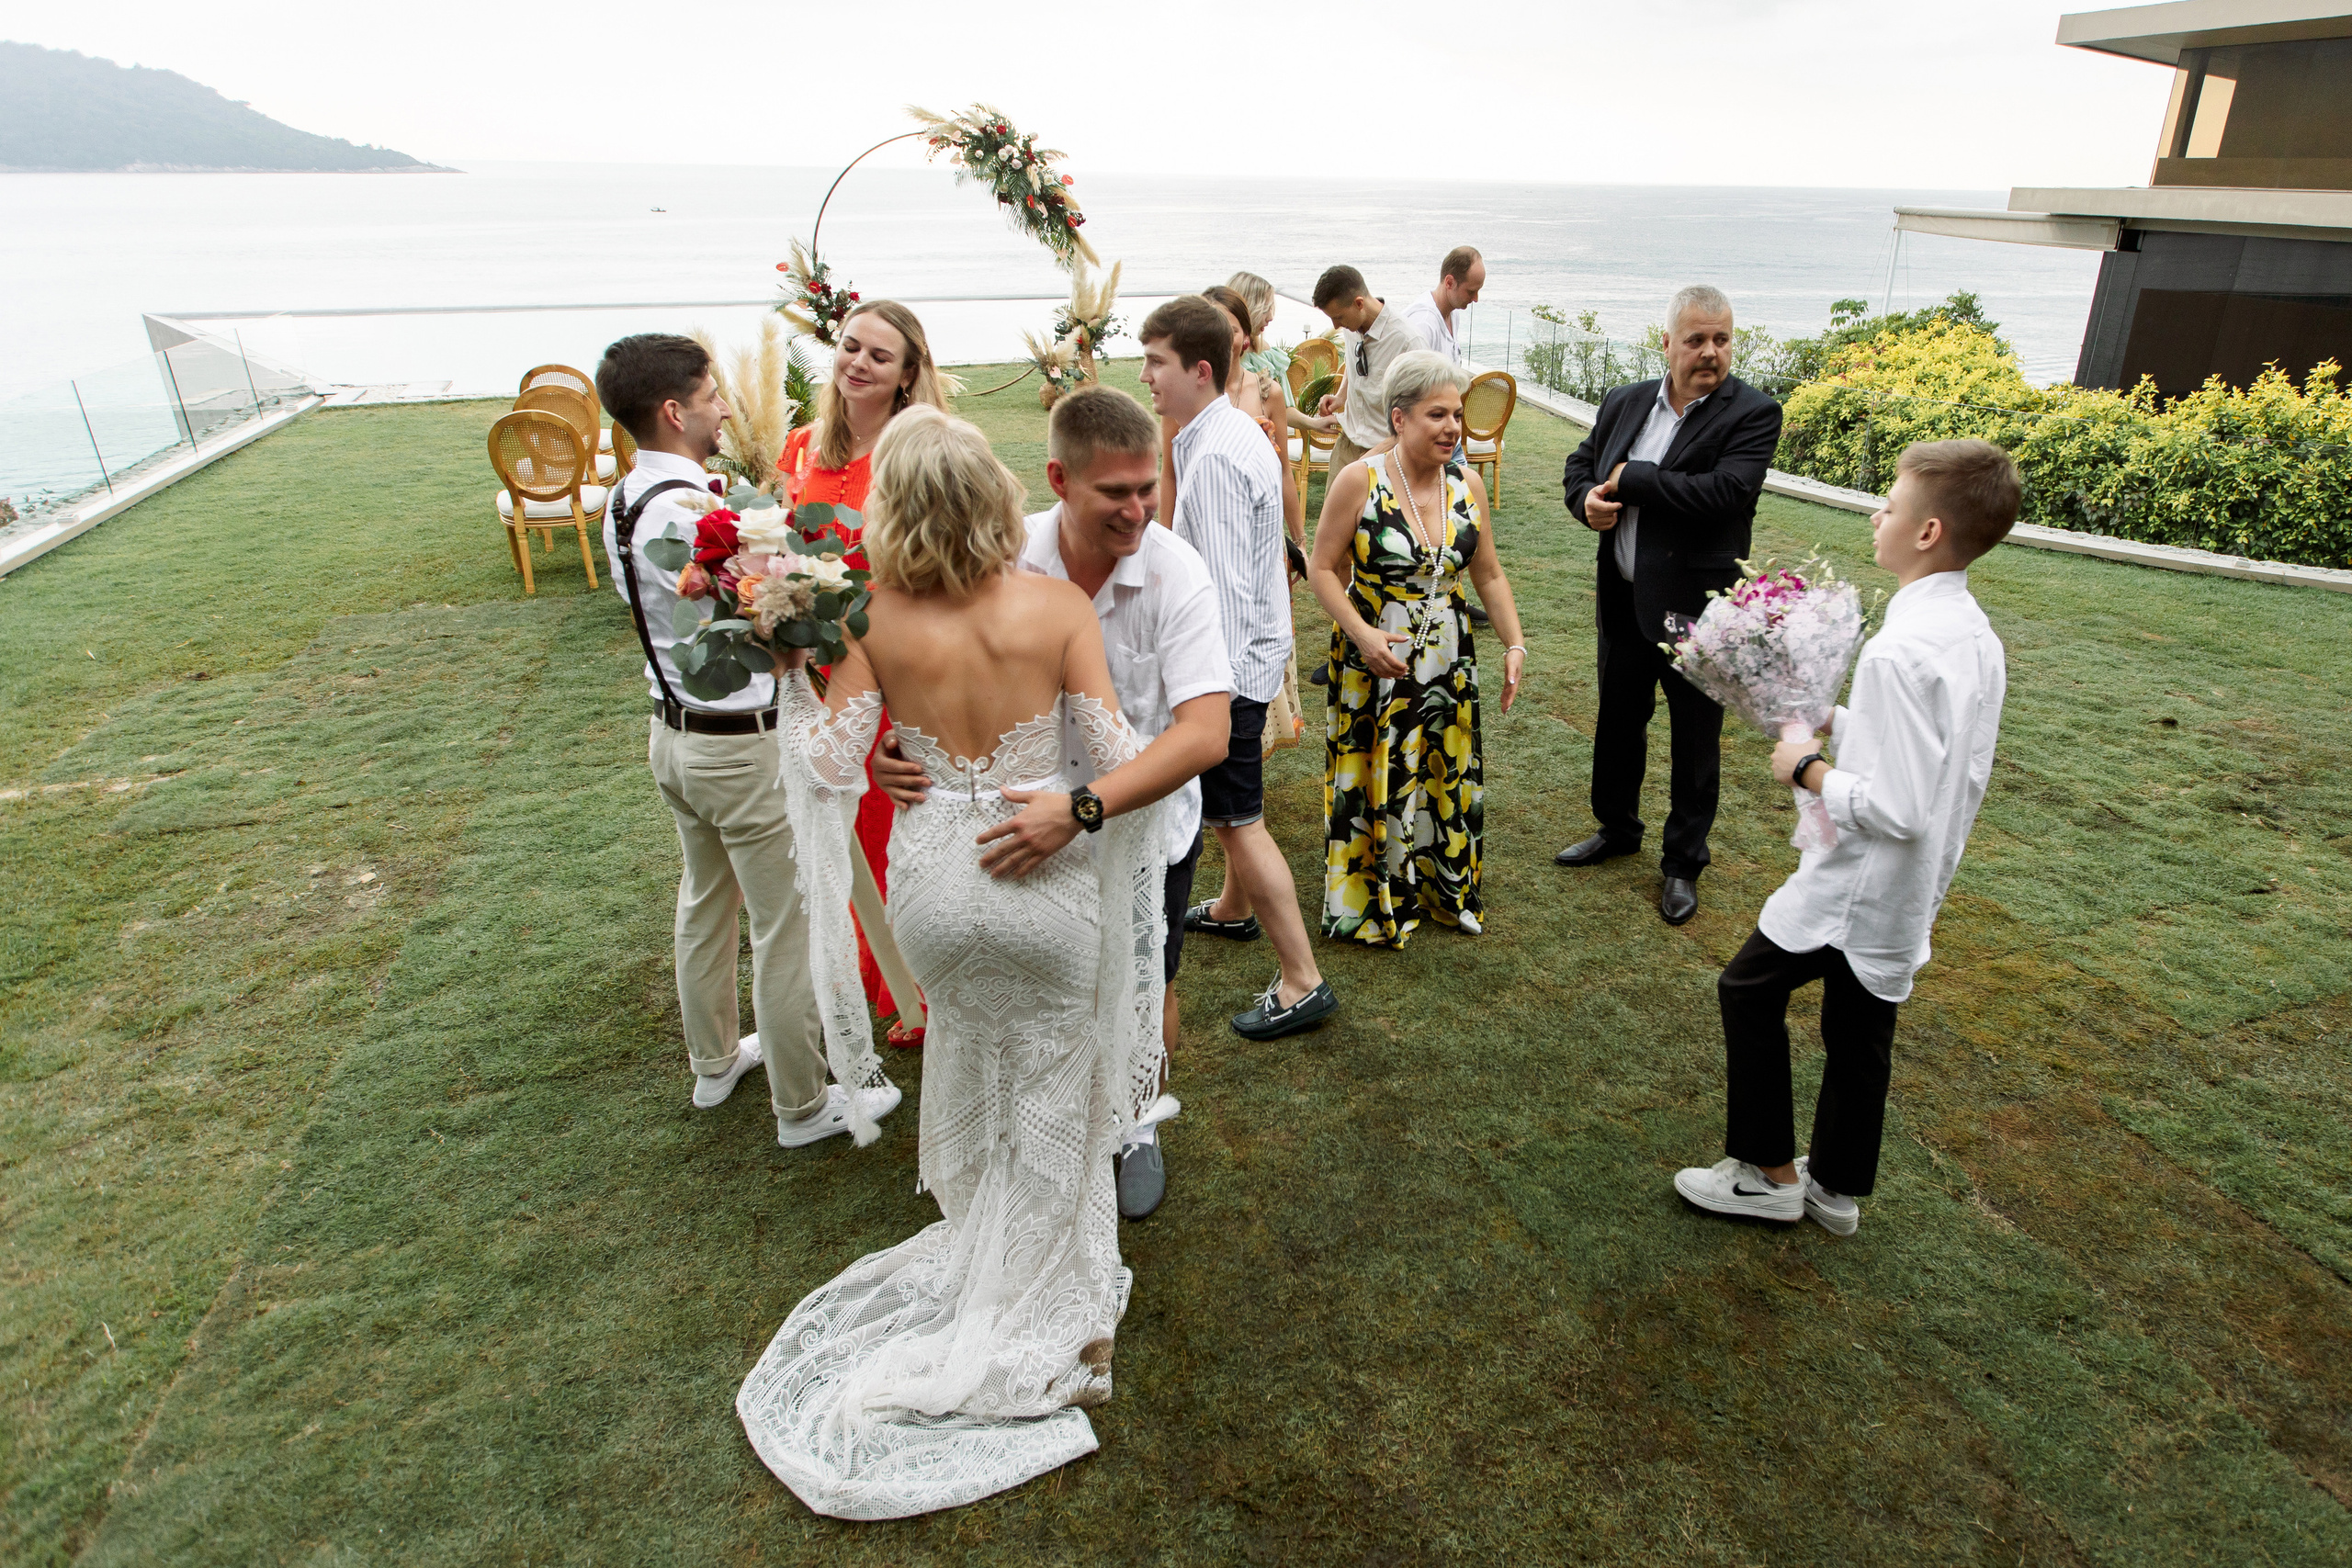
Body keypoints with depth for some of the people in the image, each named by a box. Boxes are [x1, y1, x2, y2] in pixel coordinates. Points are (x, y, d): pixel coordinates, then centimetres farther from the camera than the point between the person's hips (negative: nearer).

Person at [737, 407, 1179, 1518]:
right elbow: (1119, 756, -17)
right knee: (1052, 1099, 20)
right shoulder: (1059, 608, -16)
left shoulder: (876, 619, -13)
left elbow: (831, 766, -13)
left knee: (972, 1060, 30)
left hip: (934, 883, 2)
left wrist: (792, 671, 0)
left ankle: (984, 1249, 55)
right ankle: (1051, 1308, 40)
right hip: (1040, 884, -2)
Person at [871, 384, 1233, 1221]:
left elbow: (1206, 734, -35)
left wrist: (1081, 808, -44)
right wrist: (888, 747, -24)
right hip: (1032, 825, 2)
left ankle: (1140, 1125, 49)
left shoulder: (1175, 571, -25)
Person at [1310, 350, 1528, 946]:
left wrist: (1514, 643, -2)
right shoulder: (1359, 480, -14)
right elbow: (1323, 568, -10)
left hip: (1448, 666, 4)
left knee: (1447, 780, 17)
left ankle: (1445, 892, 38)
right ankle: (1371, 903, 29)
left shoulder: (1467, 484, -1)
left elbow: (1489, 574, 8)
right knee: (1375, 787, 8)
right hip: (1374, 665, -4)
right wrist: (1362, 633, -22)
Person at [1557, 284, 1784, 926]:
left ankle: (1683, 864, 24)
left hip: (1696, 610, -5)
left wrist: (1631, 478, -18)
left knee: (1695, 740, 8)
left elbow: (1722, 492, -26)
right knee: (1618, 719, 20)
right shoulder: (1626, 402, 6)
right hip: (1623, 600, 6)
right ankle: (1618, 829, 42)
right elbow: (1581, 462, 16)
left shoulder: (1753, 414, -12)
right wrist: (1588, 499, -8)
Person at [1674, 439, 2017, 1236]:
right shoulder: (1975, 634, 2)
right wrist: (1832, 722, 7)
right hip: (1909, 894, 9)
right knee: (1860, 1028, 20)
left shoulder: (1900, 650, -28)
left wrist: (1808, 770, -16)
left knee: (1750, 990, 9)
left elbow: (1898, 809, -30)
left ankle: (1768, 1174, 20)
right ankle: (1837, 1189, 37)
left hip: (1857, 891, -9)